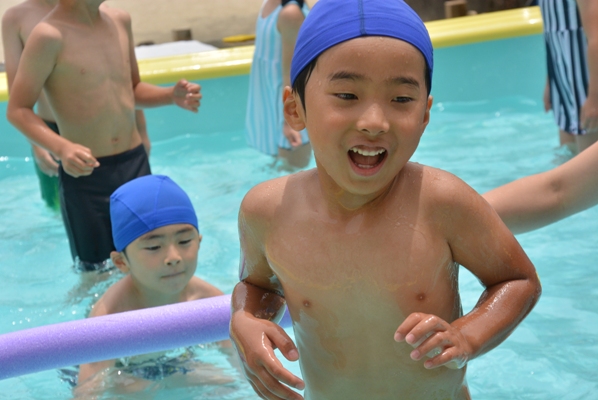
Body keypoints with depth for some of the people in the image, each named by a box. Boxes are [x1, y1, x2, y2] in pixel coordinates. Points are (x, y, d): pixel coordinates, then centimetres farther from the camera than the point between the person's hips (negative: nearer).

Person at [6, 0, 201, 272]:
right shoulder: (49, 36, -13)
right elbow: (18, 110, -13)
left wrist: (171, 96, -1)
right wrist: (62, 148, -29)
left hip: (136, 162, 6)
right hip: (85, 172, -5)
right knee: (95, 274, 6)